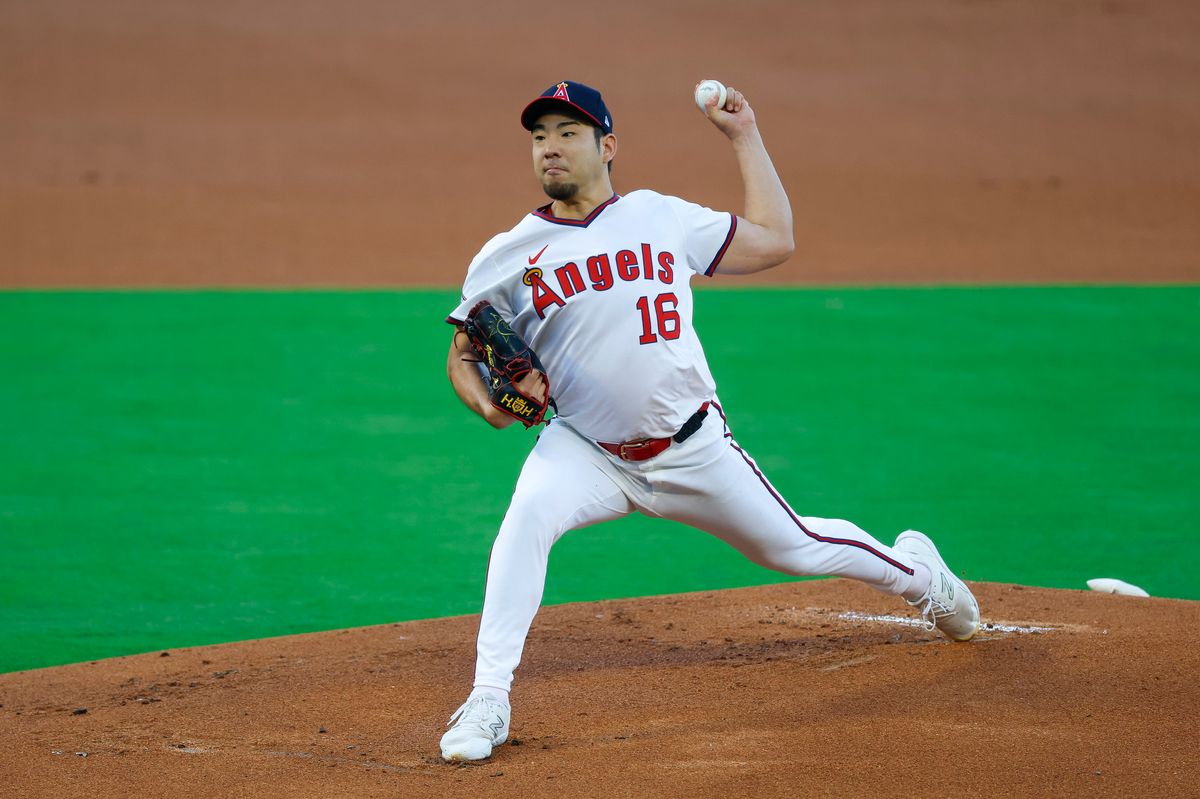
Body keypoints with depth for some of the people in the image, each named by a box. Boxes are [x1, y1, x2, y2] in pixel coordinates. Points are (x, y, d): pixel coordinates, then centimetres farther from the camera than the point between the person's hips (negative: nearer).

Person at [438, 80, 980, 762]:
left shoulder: (662, 217, 3)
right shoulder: (506, 258, 0)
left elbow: (774, 242, 11)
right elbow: (464, 355, 7)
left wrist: (745, 136, 13)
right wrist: (488, 404, -16)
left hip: (693, 449, 1)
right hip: (587, 453, -1)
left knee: (794, 547, 12)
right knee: (528, 518, -31)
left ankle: (915, 568, 44)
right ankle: (489, 700, -27)